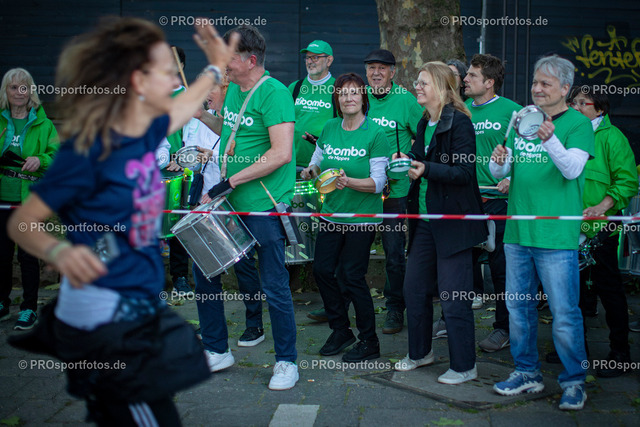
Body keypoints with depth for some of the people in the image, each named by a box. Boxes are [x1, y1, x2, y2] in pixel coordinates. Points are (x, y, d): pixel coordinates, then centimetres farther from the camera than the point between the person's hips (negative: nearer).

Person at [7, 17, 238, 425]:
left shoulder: (146, 134, 4)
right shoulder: (89, 151, -18)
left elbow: (183, 107, 27)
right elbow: (22, 222, -17)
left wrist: (218, 67, 37)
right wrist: (60, 251, -35)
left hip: (141, 310, 8)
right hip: (104, 319, -8)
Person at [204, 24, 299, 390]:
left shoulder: (274, 93, -16)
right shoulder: (234, 89, 11)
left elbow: (282, 153, -24)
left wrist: (231, 182, -22)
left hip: (265, 204, -8)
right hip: (236, 201, 8)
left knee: (274, 284, -2)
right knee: (242, 268, 20)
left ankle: (287, 361, 9)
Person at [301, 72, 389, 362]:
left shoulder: (375, 134, -10)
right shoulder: (329, 128, 5)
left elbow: (378, 183, -14)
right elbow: (317, 163, 16)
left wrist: (349, 182, -29)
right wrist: (311, 171, -6)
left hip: (362, 216, -6)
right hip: (332, 213, 6)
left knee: (351, 276, -4)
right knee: (322, 269, 5)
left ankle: (369, 342, 12)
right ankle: (340, 330, 25)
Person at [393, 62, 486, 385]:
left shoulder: (459, 122, -12)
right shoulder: (424, 124, 13)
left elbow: (464, 172, -18)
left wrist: (426, 169, -28)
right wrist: (406, 162, 0)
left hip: (452, 220, -8)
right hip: (424, 219, 9)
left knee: (452, 295, -3)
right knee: (414, 287, 14)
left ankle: (464, 366, 11)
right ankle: (420, 352, 32)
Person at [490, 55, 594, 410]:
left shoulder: (578, 123, -3)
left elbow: (573, 168, -19)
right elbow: (501, 171, 12)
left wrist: (550, 139, -36)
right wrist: (499, 162, -12)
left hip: (556, 234, -6)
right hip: (517, 231, 6)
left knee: (565, 312, -2)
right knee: (518, 305, 13)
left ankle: (574, 382, 12)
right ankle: (527, 373, 27)